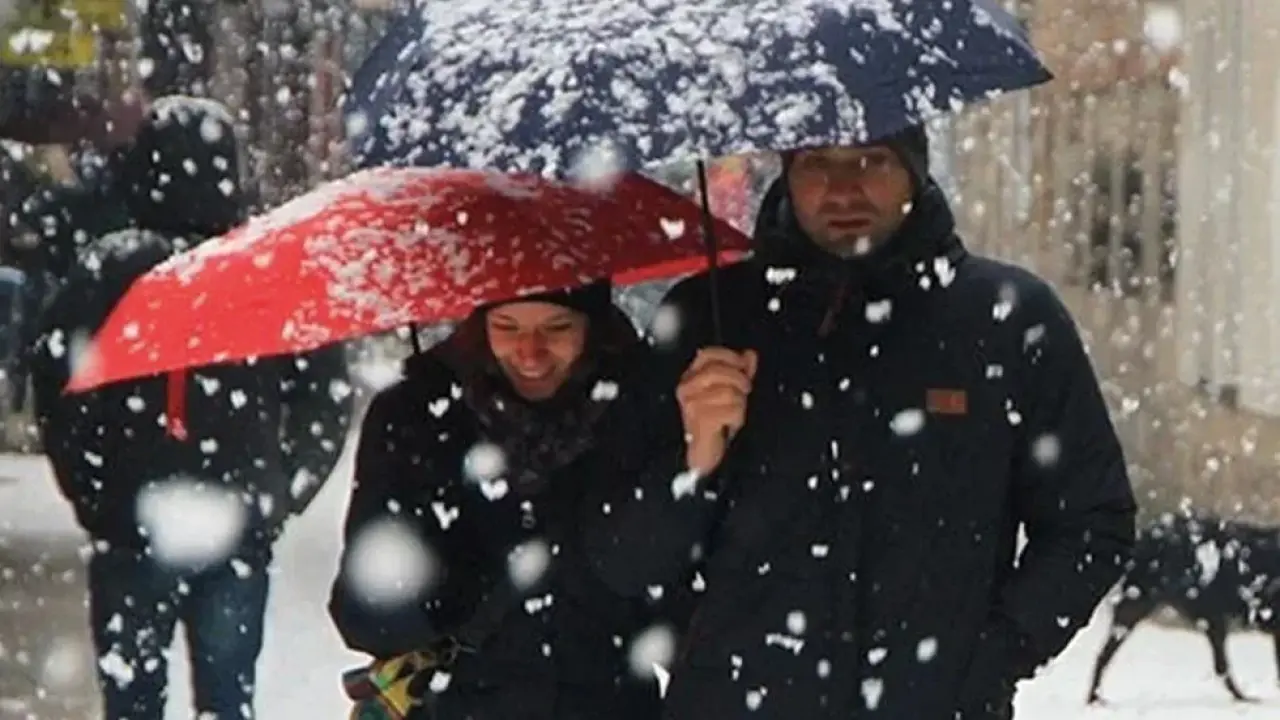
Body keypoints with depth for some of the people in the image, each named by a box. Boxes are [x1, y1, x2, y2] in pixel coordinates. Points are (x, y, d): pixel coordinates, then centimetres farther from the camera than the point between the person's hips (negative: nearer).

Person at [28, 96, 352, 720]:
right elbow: (327, 400, 0)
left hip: (132, 530, -2)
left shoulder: (106, 268, -6)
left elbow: (54, 388, -8)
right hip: (240, 535, 2)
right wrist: (279, 499, 8)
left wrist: (96, 501, 2)